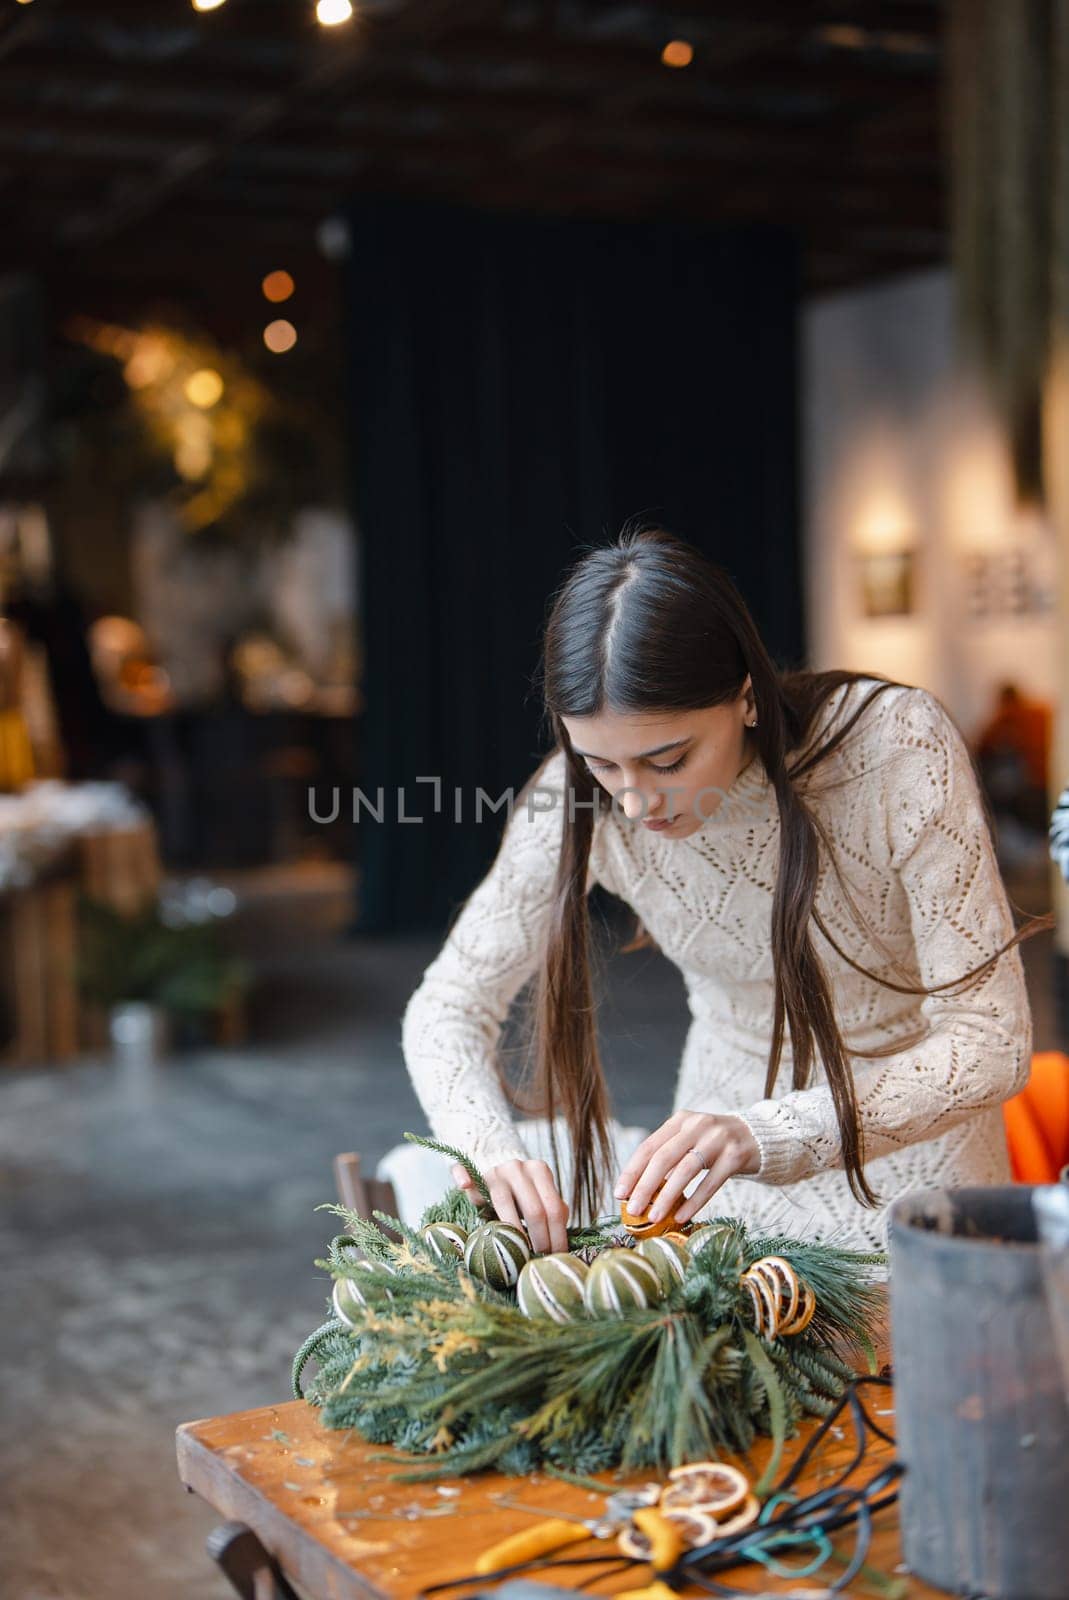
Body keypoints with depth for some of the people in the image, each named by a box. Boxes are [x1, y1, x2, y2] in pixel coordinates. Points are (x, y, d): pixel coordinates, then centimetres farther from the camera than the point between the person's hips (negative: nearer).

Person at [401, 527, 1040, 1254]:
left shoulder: (898, 745, -24)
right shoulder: (583, 794, -16)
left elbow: (991, 1044, -23)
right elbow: (449, 1007, -7)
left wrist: (771, 1137, -37)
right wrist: (491, 1148, -29)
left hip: (908, 1154, 0)